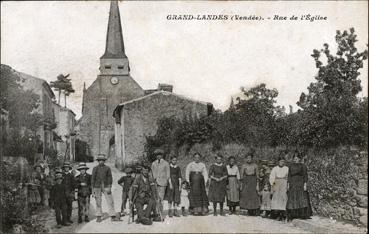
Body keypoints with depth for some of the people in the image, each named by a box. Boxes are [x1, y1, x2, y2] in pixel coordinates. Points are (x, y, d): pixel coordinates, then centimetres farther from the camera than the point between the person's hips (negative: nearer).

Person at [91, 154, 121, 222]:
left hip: (106, 187, 0)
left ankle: (113, 216, 1)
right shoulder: (95, 169, 2)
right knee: (98, 202, 3)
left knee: (110, 201, -3)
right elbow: (93, 178, 3)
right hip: (97, 187, 0)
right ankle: (98, 217, 12)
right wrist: (92, 189, -1)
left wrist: (109, 187, -9)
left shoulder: (107, 168, 3)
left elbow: (110, 178, 1)